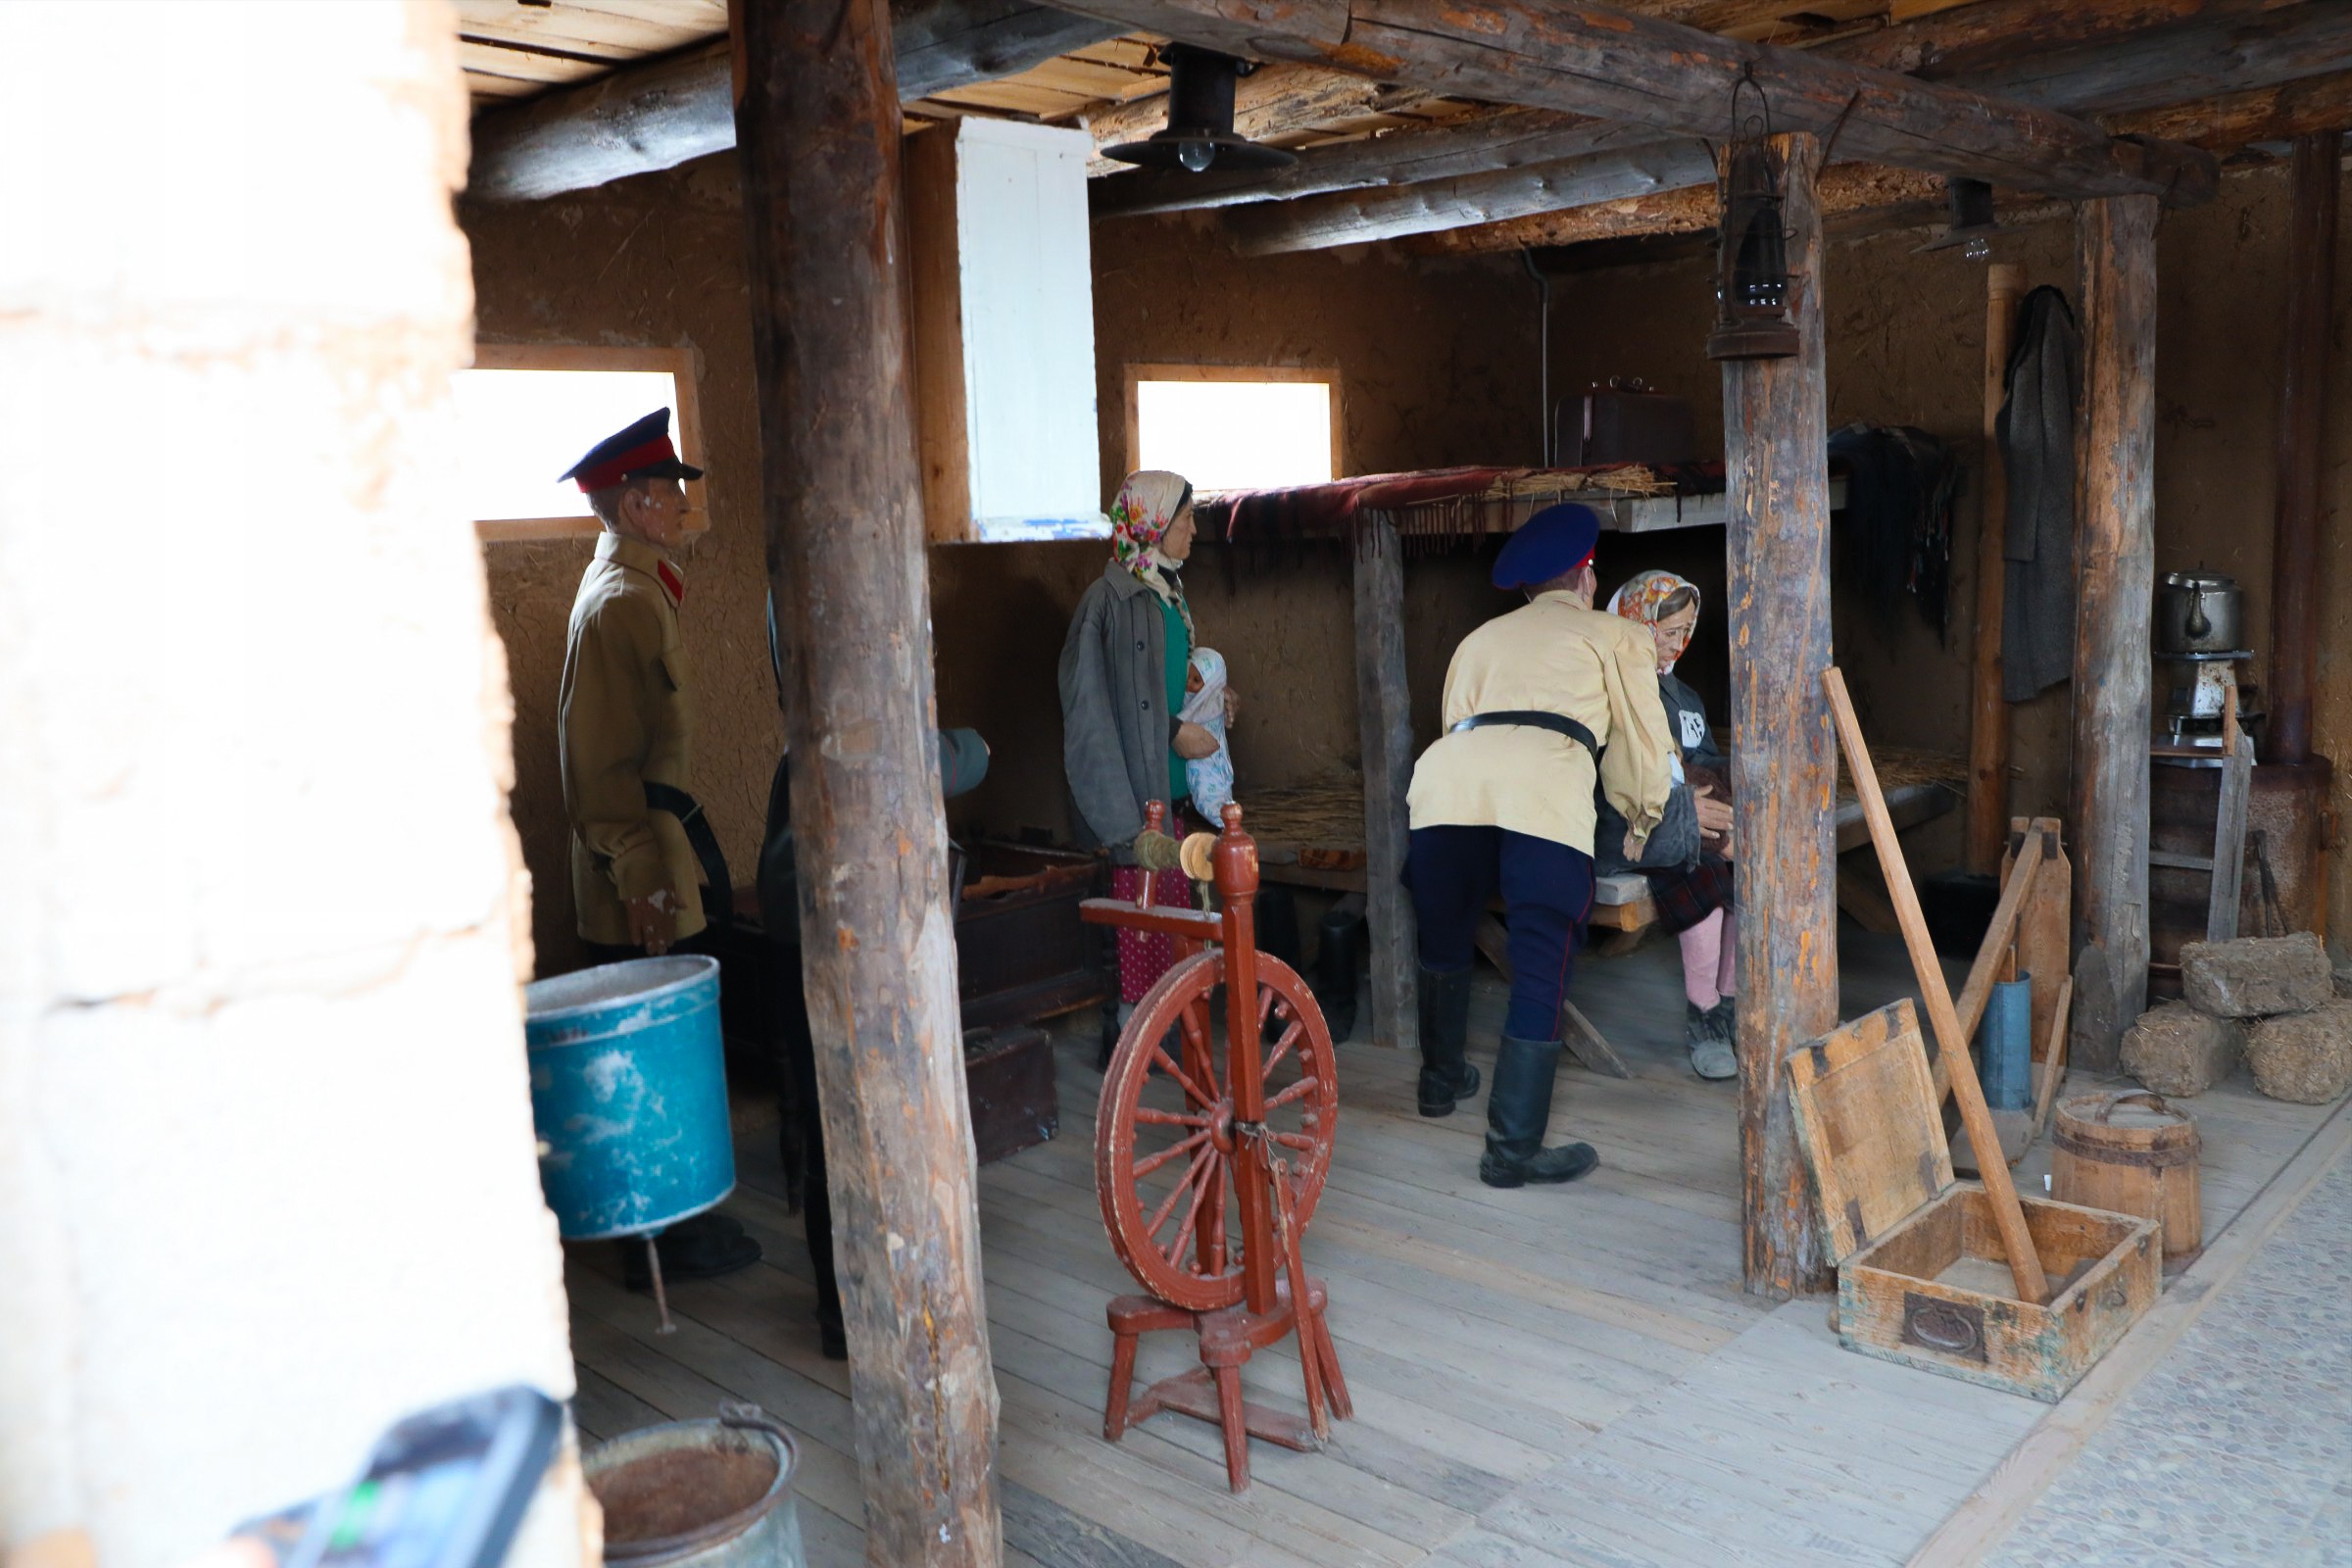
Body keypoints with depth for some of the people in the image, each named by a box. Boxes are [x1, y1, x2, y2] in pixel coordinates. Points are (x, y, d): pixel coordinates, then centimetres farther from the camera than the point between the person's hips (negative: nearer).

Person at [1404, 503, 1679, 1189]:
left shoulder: (1480, 638, 36)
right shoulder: (1615, 635, 26)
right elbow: (1643, 746, 29)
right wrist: (1642, 819, 47)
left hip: (1448, 776, 4)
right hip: (1543, 797, -4)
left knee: (1443, 945, 24)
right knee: (1541, 971, 0)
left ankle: (1441, 1079, 42)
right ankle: (1514, 1146, -3)